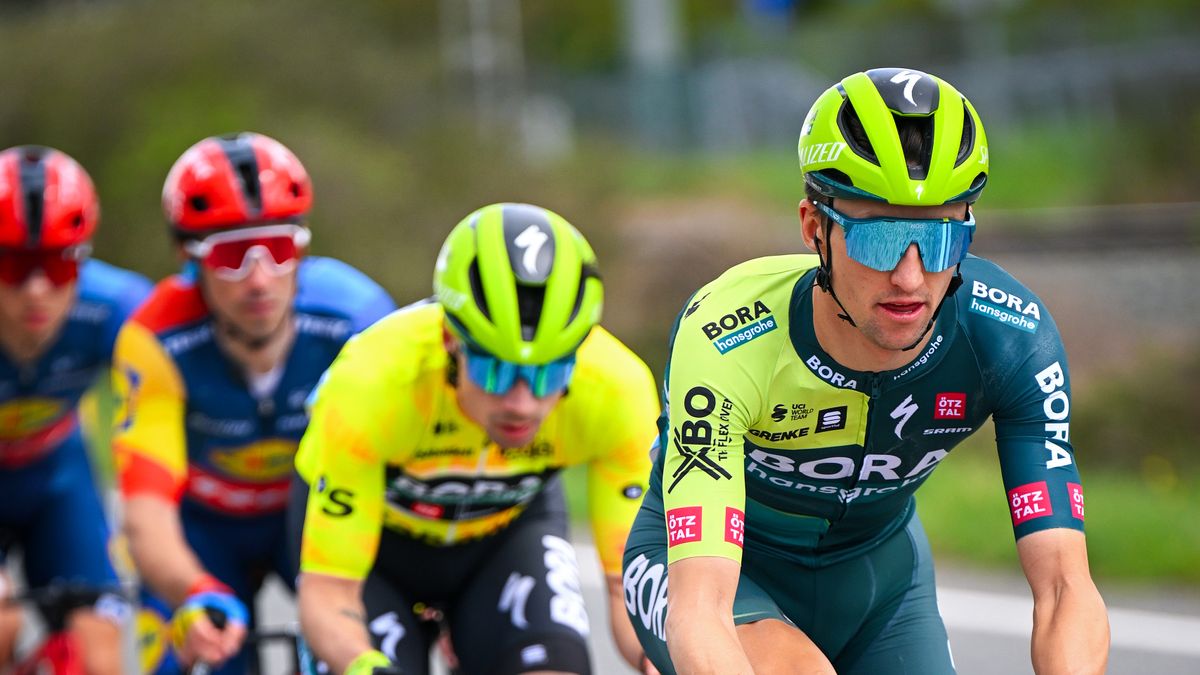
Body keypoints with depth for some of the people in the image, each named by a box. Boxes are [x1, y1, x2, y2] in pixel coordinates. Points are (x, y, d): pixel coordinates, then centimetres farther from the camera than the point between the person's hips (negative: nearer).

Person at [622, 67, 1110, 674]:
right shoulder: (728, 342, -36)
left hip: (876, 570, 4)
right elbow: (698, 612, -44)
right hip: (718, 561, -4)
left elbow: (1065, 587, -30)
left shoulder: (1009, 335, -27)